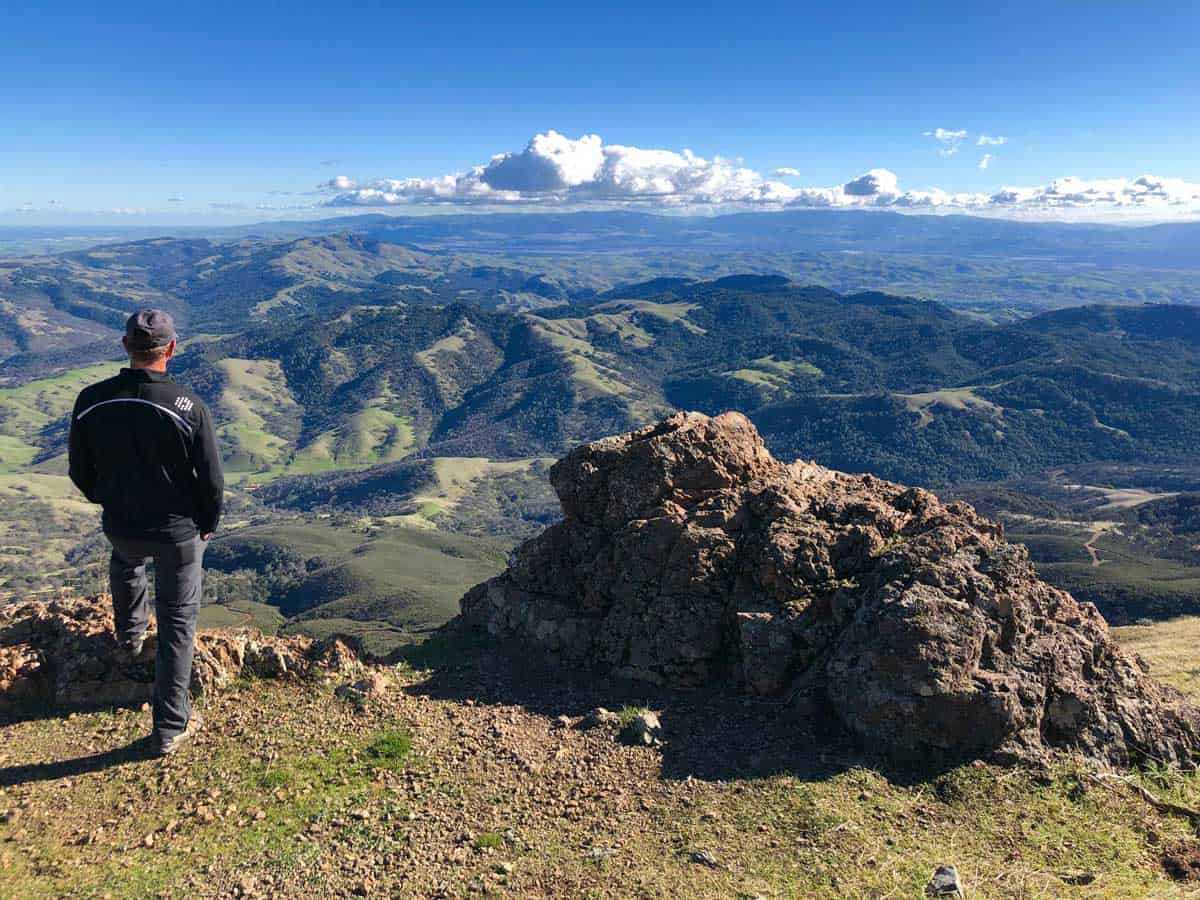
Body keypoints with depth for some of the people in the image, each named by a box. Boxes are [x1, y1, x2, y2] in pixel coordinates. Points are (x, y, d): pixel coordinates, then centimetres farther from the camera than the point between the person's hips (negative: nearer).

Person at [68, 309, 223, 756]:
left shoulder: (91, 401, -13)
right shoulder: (189, 407, -23)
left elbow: (80, 472, 0)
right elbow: (211, 480, -15)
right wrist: (208, 524, 4)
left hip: (120, 527, 3)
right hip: (180, 531, -3)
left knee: (125, 562, 39)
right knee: (178, 622, 11)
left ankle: (130, 634, 62)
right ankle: (170, 728, 16)